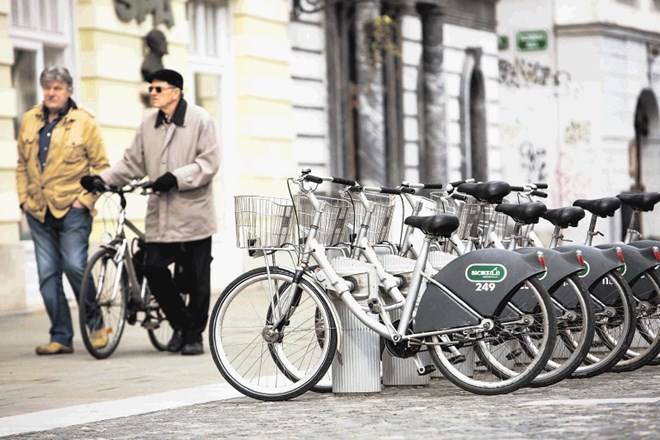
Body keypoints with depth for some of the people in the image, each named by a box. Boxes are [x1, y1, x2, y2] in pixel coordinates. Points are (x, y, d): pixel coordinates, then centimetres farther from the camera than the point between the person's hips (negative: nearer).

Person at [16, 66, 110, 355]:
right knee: (47, 275, 3)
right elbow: (22, 164, 17)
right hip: (38, 211, 5)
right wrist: (23, 198, 6)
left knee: (75, 266, -14)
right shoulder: (29, 121, 10)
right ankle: (61, 337, 10)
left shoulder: (84, 122, -2)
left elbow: (101, 165, -1)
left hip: (72, 209, -5)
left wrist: (86, 199, -10)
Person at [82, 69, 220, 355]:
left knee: (197, 278, 2)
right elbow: (133, 163, 11)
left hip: (193, 213, -4)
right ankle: (180, 324, 17)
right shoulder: (148, 124, 10)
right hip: (160, 214, 4)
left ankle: (194, 334, 15)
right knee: (154, 270, -4)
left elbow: (208, 163, -10)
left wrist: (176, 177, -22)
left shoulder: (200, 119, -5)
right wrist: (102, 179, -3)